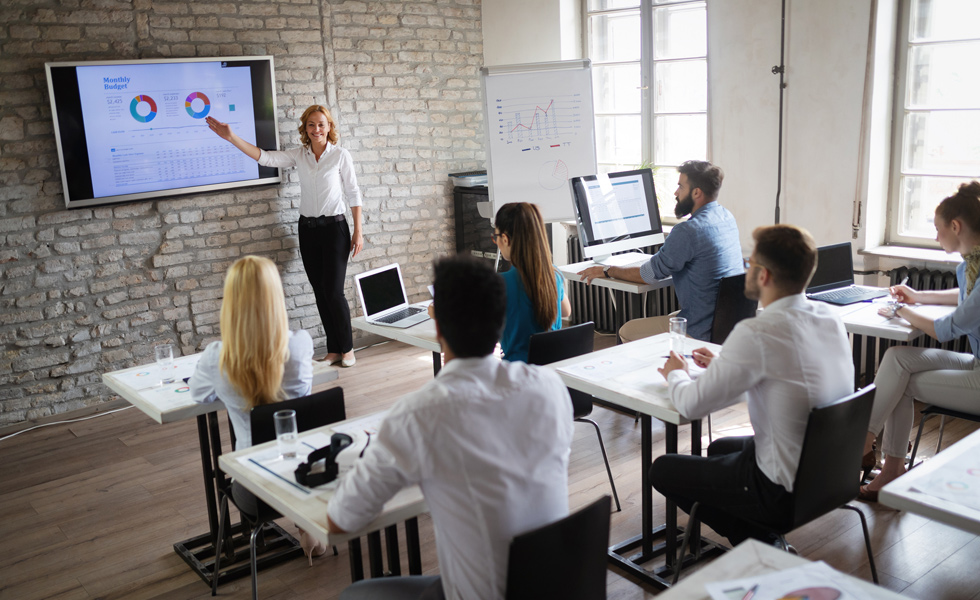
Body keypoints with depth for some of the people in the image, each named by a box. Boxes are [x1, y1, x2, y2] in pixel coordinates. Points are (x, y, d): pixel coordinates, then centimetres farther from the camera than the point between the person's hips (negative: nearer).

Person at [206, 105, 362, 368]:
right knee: (320, 292, 8)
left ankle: (347, 348, 10)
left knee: (333, 291, -7)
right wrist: (231, 137, -14)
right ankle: (333, 350, 17)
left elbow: (353, 194, -3)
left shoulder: (340, 155, -5)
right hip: (307, 228, 5)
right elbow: (265, 157, -4)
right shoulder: (299, 156, 5)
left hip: (334, 227, -4)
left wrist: (358, 232, -5)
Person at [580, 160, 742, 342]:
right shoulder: (727, 217, 5)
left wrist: (607, 271, -1)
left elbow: (648, 275, -14)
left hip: (703, 332, -10)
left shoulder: (688, 231, -23)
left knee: (627, 331, 5)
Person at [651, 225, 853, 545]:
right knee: (719, 448, 32)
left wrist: (676, 375, 3)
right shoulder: (830, 318, -2)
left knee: (662, 470, 10)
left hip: (785, 492, -8)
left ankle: (762, 547, 10)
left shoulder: (756, 334, -27)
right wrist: (722, 366, 17)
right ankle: (770, 546, 23)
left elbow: (691, 404, -18)